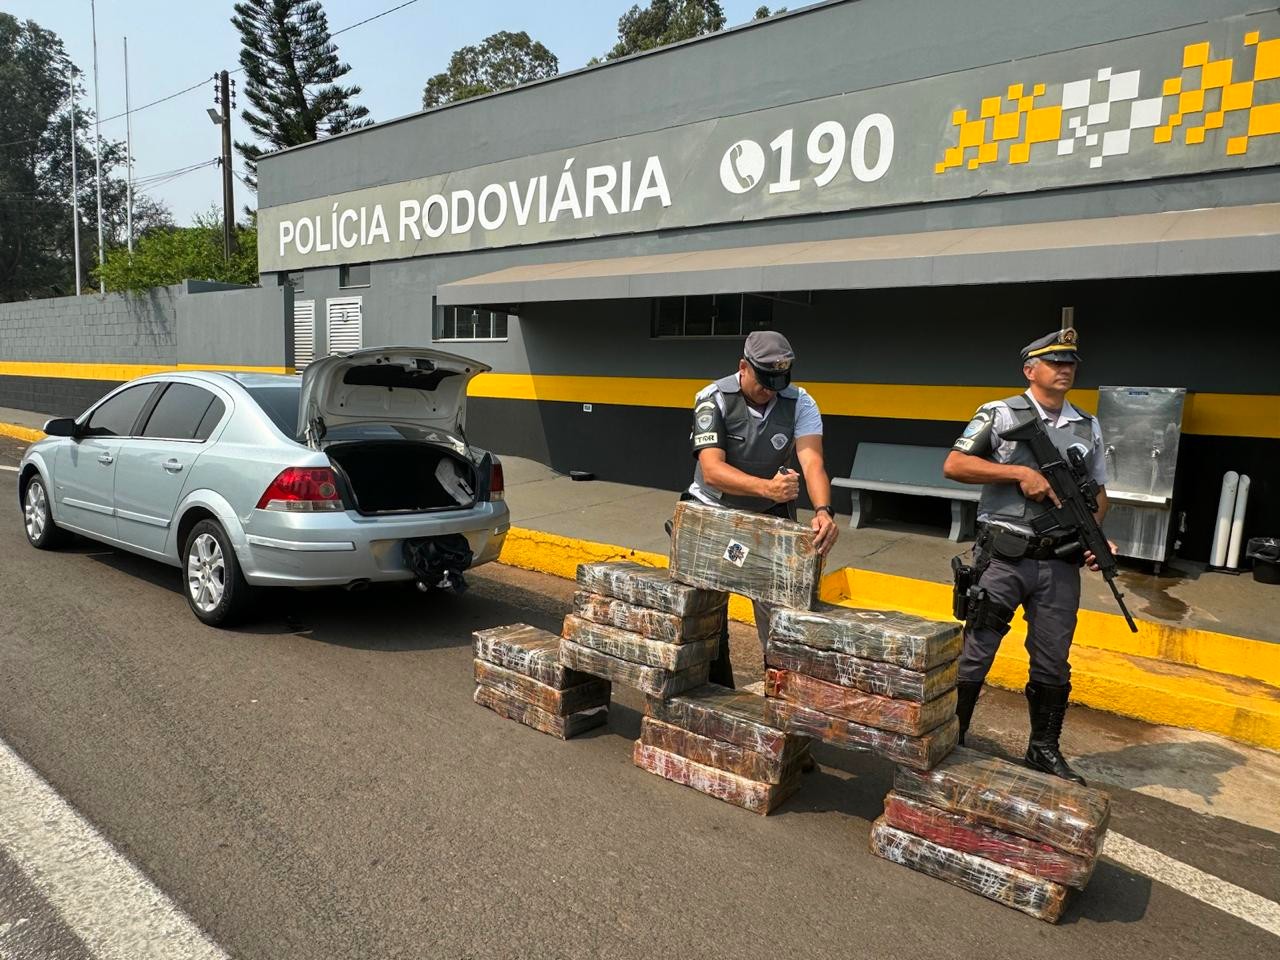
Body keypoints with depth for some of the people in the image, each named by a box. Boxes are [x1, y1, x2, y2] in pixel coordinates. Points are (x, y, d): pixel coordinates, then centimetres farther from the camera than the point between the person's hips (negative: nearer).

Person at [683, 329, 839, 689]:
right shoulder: (714, 399, -19)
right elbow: (712, 470, -30)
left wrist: (823, 510, -45)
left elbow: (812, 462, -25)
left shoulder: (799, 402, -12)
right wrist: (766, 487, -47)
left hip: (770, 516, 1)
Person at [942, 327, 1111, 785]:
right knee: (975, 654, 2)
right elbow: (954, 465, -10)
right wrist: (1020, 473, -17)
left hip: (1061, 563, 5)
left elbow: (1098, 493, 19)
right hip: (1004, 558, -4)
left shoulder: (1089, 427, 12)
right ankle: (949, 741, 16)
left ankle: (1044, 750, 29)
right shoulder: (1000, 414, -2)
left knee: (1053, 663, 12)